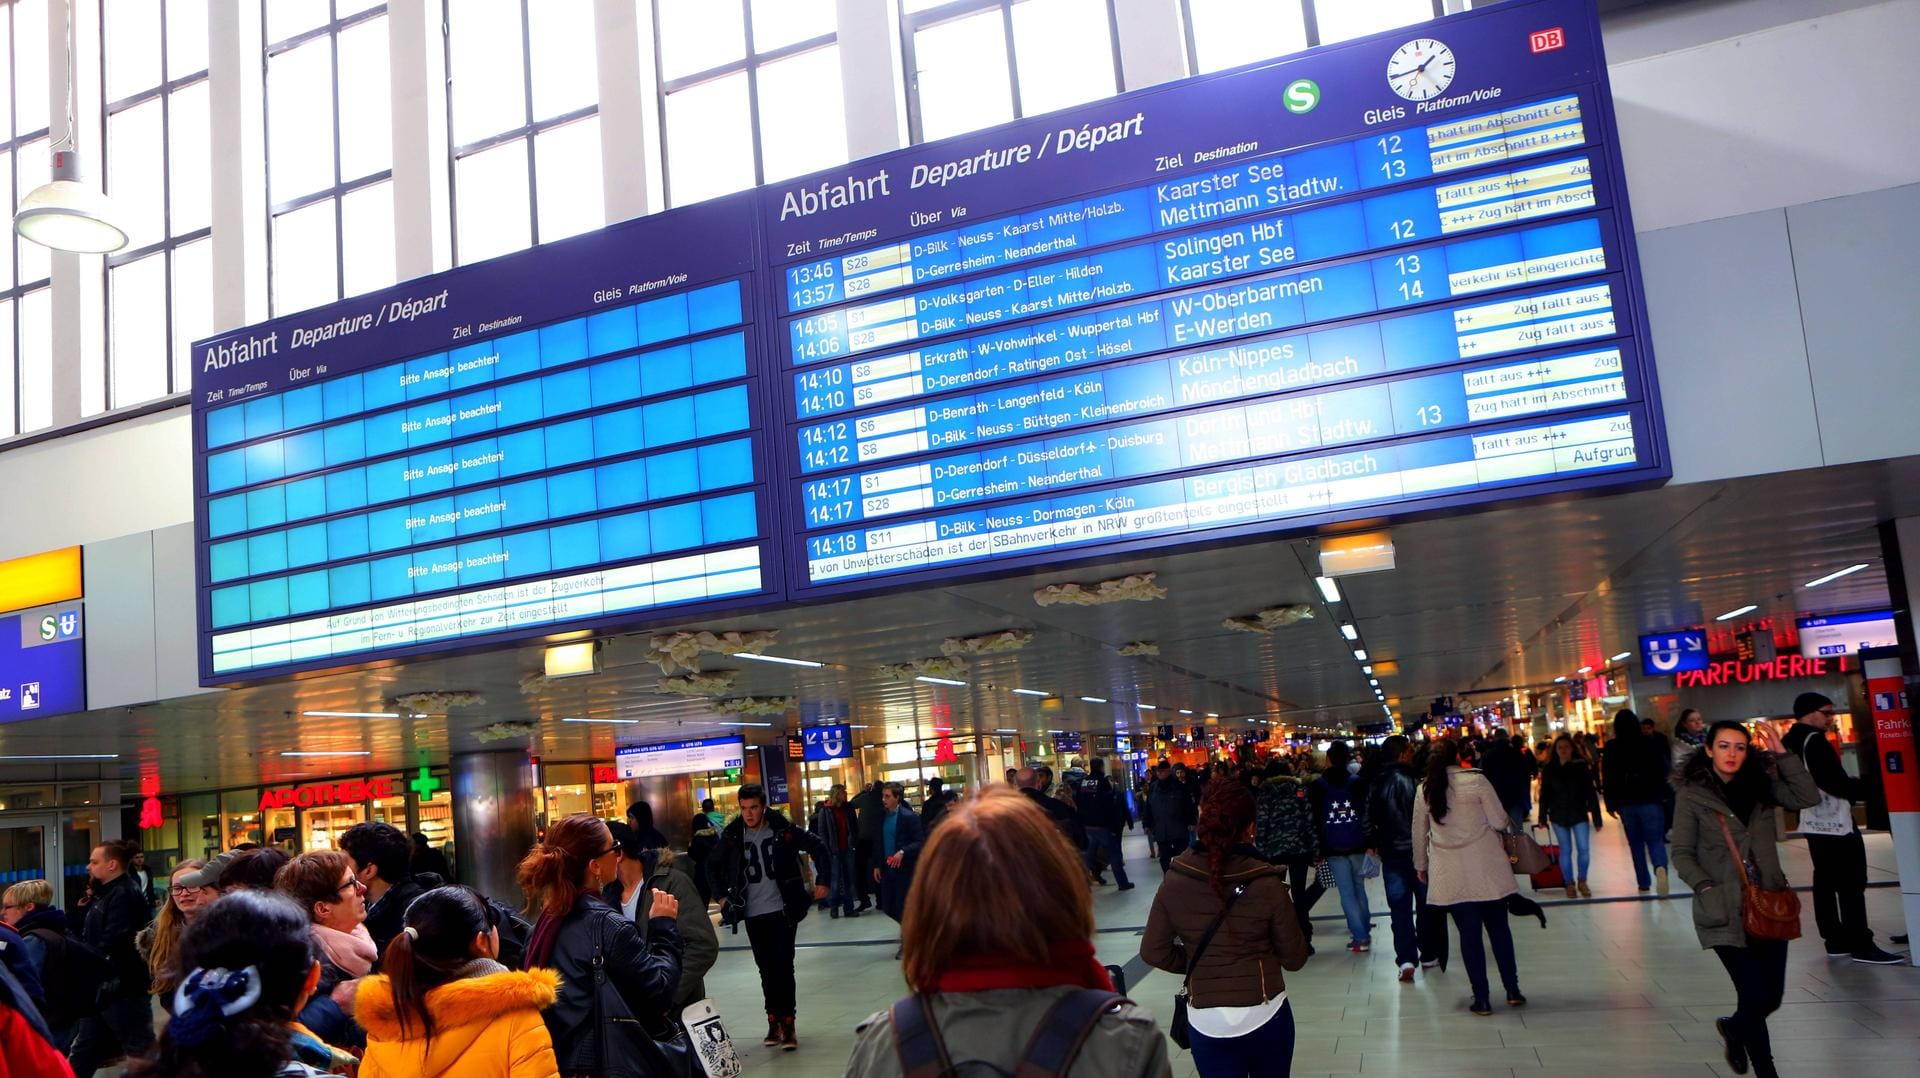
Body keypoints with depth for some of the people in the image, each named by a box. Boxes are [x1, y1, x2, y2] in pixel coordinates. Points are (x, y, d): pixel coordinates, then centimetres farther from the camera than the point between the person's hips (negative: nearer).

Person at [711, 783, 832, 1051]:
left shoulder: (783, 831, -8)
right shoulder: (732, 836, 0)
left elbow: (818, 847, 0)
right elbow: (715, 866, 17)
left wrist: (823, 881, -3)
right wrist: (722, 895, 11)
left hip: (782, 910, -3)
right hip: (753, 914, 3)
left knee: (783, 966, -5)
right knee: (766, 969, 7)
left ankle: (787, 1023, -1)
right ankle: (774, 1020, 15)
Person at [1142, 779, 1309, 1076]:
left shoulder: (1174, 882, -9)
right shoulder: (1266, 883, -13)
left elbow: (1153, 952, -4)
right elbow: (1295, 958, -4)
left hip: (1205, 1022, 1)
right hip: (1264, 1015, 0)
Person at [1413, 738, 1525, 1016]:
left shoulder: (1426, 789, 3)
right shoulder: (1476, 781, -7)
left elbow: (1419, 832, 11)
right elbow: (1499, 821, -7)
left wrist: (1421, 865, 23)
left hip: (1450, 873, 2)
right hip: (1486, 868, -2)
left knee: (1469, 933, 6)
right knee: (1498, 928, 13)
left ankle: (1481, 999, 8)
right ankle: (1513, 990, 19)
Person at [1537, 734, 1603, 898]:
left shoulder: (1581, 767, -3)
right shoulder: (1549, 769, -1)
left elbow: (1591, 793, -3)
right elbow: (1544, 795, 3)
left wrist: (1597, 818, -4)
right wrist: (1543, 817, 1)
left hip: (1579, 815, 0)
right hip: (1559, 816, 0)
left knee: (1584, 849, -4)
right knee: (1565, 851, 5)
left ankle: (1582, 881, 16)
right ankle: (1569, 884, 17)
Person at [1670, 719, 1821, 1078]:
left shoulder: (1761, 785, 9)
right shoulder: (1691, 795, -3)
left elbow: (1808, 797, -6)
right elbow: (1682, 853, -2)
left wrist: (1781, 753, -8)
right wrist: (1706, 888, -17)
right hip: (1726, 910, -4)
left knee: (1771, 997, 8)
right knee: (1756, 996, -7)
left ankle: (1733, 1026, 40)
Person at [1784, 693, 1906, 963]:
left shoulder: (1790, 742, 13)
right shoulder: (1814, 740, -17)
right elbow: (1835, 782, -22)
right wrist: (1865, 788, -9)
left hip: (1814, 823, 10)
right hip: (1836, 823, -10)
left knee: (1825, 881, 11)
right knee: (1851, 884, -6)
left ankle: (1835, 940, 15)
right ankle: (1861, 945, -5)